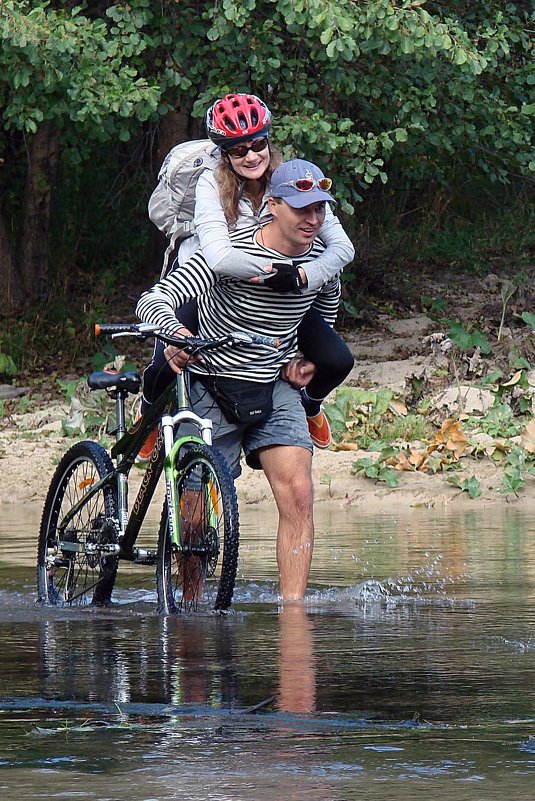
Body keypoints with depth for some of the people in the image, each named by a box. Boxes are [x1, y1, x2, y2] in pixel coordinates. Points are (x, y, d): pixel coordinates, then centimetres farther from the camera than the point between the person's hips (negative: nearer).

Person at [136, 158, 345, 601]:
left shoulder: (322, 258, -4)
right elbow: (153, 301, -32)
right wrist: (173, 332, -53)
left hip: (274, 388, 4)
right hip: (212, 390, -4)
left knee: (298, 494, -16)